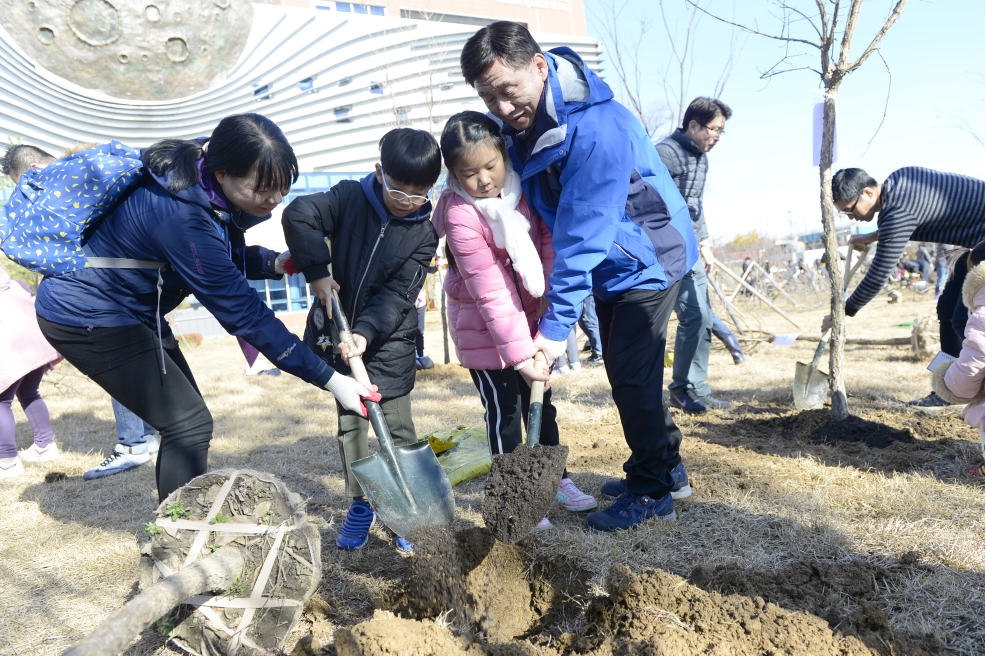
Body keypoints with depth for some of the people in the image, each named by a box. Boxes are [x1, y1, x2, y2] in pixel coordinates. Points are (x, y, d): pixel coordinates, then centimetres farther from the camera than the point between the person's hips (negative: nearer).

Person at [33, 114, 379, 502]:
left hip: (130, 310, 9)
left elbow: (228, 259, 7)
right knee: (189, 424, -9)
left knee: (183, 421, 11)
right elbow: (241, 312, -31)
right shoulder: (181, 214, -34)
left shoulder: (208, 188, -8)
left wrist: (275, 263, -17)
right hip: (85, 317, -9)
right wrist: (329, 380, -28)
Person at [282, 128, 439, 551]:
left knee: (398, 429, 2)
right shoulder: (350, 198, -7)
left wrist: (366, 333, -28)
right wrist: (317, 272, -19)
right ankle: (360, 506, 25)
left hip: (388, 343, -1)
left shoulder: (423, 234, -8)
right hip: (338, 333, 2)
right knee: (350, 425, 11)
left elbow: (397, 294, -16)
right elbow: (298, 215, -17)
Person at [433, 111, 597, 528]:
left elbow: (549, 240, -9)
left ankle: (557, 479, 33)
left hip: (529, 317, 5)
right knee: (504, 412, 1)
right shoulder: (460, 214, -24)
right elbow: (490, 293, -26)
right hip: (484, 327, -5)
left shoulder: (523, 185, -9)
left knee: (541, 401, 15)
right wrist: (519, 355, -26)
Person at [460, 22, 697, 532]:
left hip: (648, 261, -8)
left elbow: (583, 232, -34)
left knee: (633, 376, -5)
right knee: (624, 373, 14)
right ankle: (665, 466, 31)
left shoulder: (597, 128, -32)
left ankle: (651, 493, 11)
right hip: (610, 266, 8)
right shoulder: (518, 126, -6)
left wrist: (556, 325, -33)